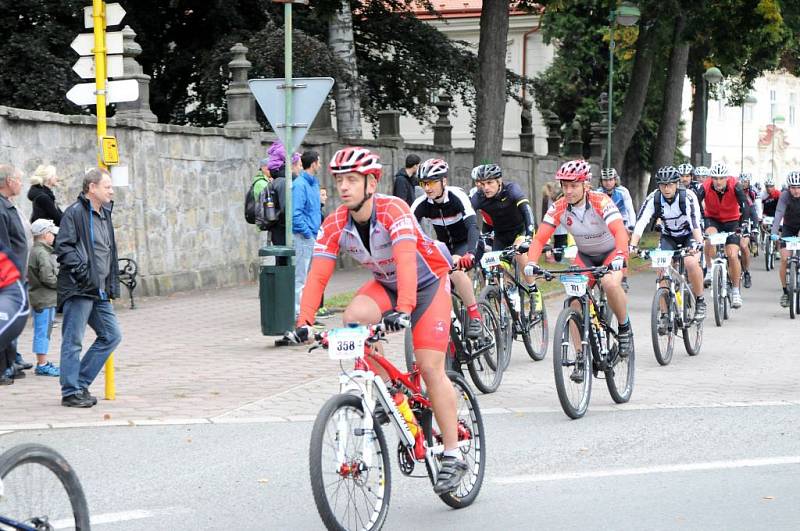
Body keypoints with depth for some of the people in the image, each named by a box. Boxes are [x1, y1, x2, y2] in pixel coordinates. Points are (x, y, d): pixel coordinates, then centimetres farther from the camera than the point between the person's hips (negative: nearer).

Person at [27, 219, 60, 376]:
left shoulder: (36, 251, 16)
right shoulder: (42, 253, -17)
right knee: (43, 332, -6)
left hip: (41, 298, 10)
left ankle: (42, 363, 22)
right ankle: (42, 365, -4)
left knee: (42, 332, 15)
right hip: (44, 299, -10)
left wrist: (60, 280, 12)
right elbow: (47, 277, -21)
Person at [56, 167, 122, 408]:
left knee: (112, 335, 9)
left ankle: (80, 383, 16)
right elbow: (63, 247, -15)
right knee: (73, 341, -3)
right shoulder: (75, 212, -9)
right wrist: (83, 272, -21)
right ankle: (71, 392, 3)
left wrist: (111, 285, 18)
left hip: (99, 292, 9)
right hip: (78, 289, -9)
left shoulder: (104, 213, 18)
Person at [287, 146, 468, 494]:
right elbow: (317, 276, -20)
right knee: (353, 317, -27)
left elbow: (406, 261, -44)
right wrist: (303, 322, -34)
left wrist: (404, 309, -58)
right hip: (385, 285, 5)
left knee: (430, 367, -13)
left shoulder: (393, 211, -30)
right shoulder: (335, 225, -15)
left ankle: (453, 456, -4)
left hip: (427, 283, -5)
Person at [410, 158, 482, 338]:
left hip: (464, 243, -5)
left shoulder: (457, 196, -26)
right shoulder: (422, 203, -15)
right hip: (444, 246, 5)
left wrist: (469, 254, -56)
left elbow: (472, 226, -38)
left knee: (455, 271, -33)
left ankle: (475, 316, -20)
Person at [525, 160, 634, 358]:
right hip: (584, 256, 4)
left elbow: (620, 231, -42)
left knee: (610, 283, -34)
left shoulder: (601, 202, -29)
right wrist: (531, 263, -39)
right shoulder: (559, 207, -18)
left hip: (610, 252, -4)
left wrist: (620, 257, -60)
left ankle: (625, 327, -7)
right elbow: (540, 238, -21)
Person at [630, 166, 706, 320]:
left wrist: (698, 243, -56)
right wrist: (632, 246, -44)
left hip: (690, 235, -3)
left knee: (691, 262, -29)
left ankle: (700, 301, -8)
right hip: (668, 236, 3)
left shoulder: (688, 197, -28)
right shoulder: (653, 199, -21)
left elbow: (695, 222, -40)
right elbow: (640, 223, -30)